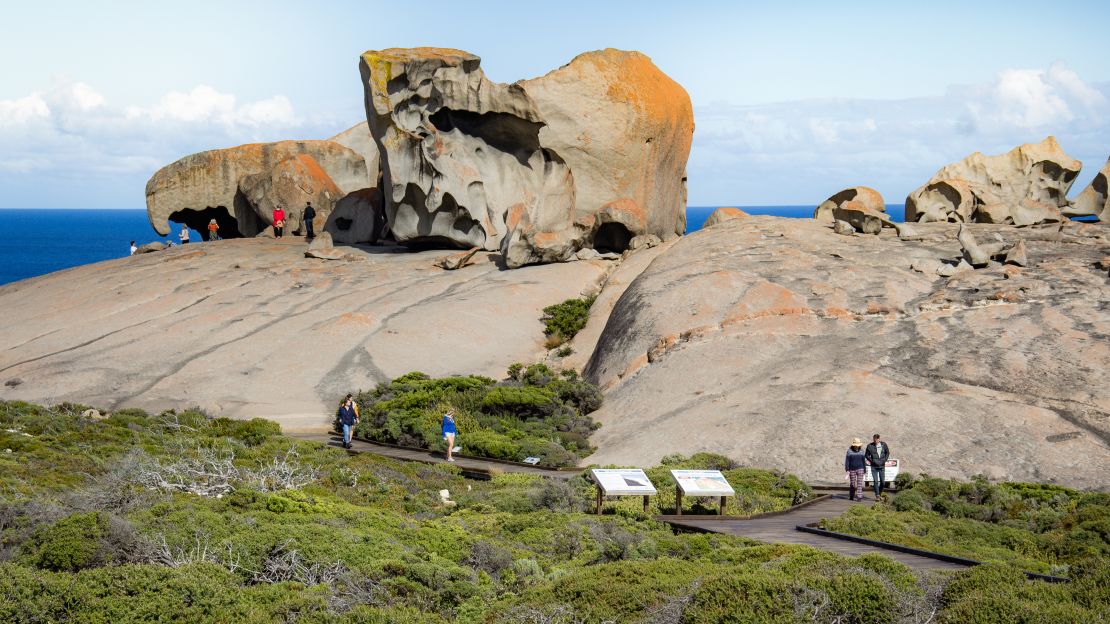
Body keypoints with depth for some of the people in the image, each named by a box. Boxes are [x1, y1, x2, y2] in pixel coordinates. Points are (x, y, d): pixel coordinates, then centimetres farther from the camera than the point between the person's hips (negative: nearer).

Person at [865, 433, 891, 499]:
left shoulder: (883, 445, -1)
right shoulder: (870, 446, -7)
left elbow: (887, 452, 13)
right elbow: (867, 455, 0)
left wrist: (884, 460, 0)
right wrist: (872, 461, -10)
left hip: (882, 466, 2)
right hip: (874, 467, -2)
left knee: (882, 481, 4)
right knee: (876, 481, -8)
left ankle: (880, 494, 24)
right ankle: (877, 495, -5)